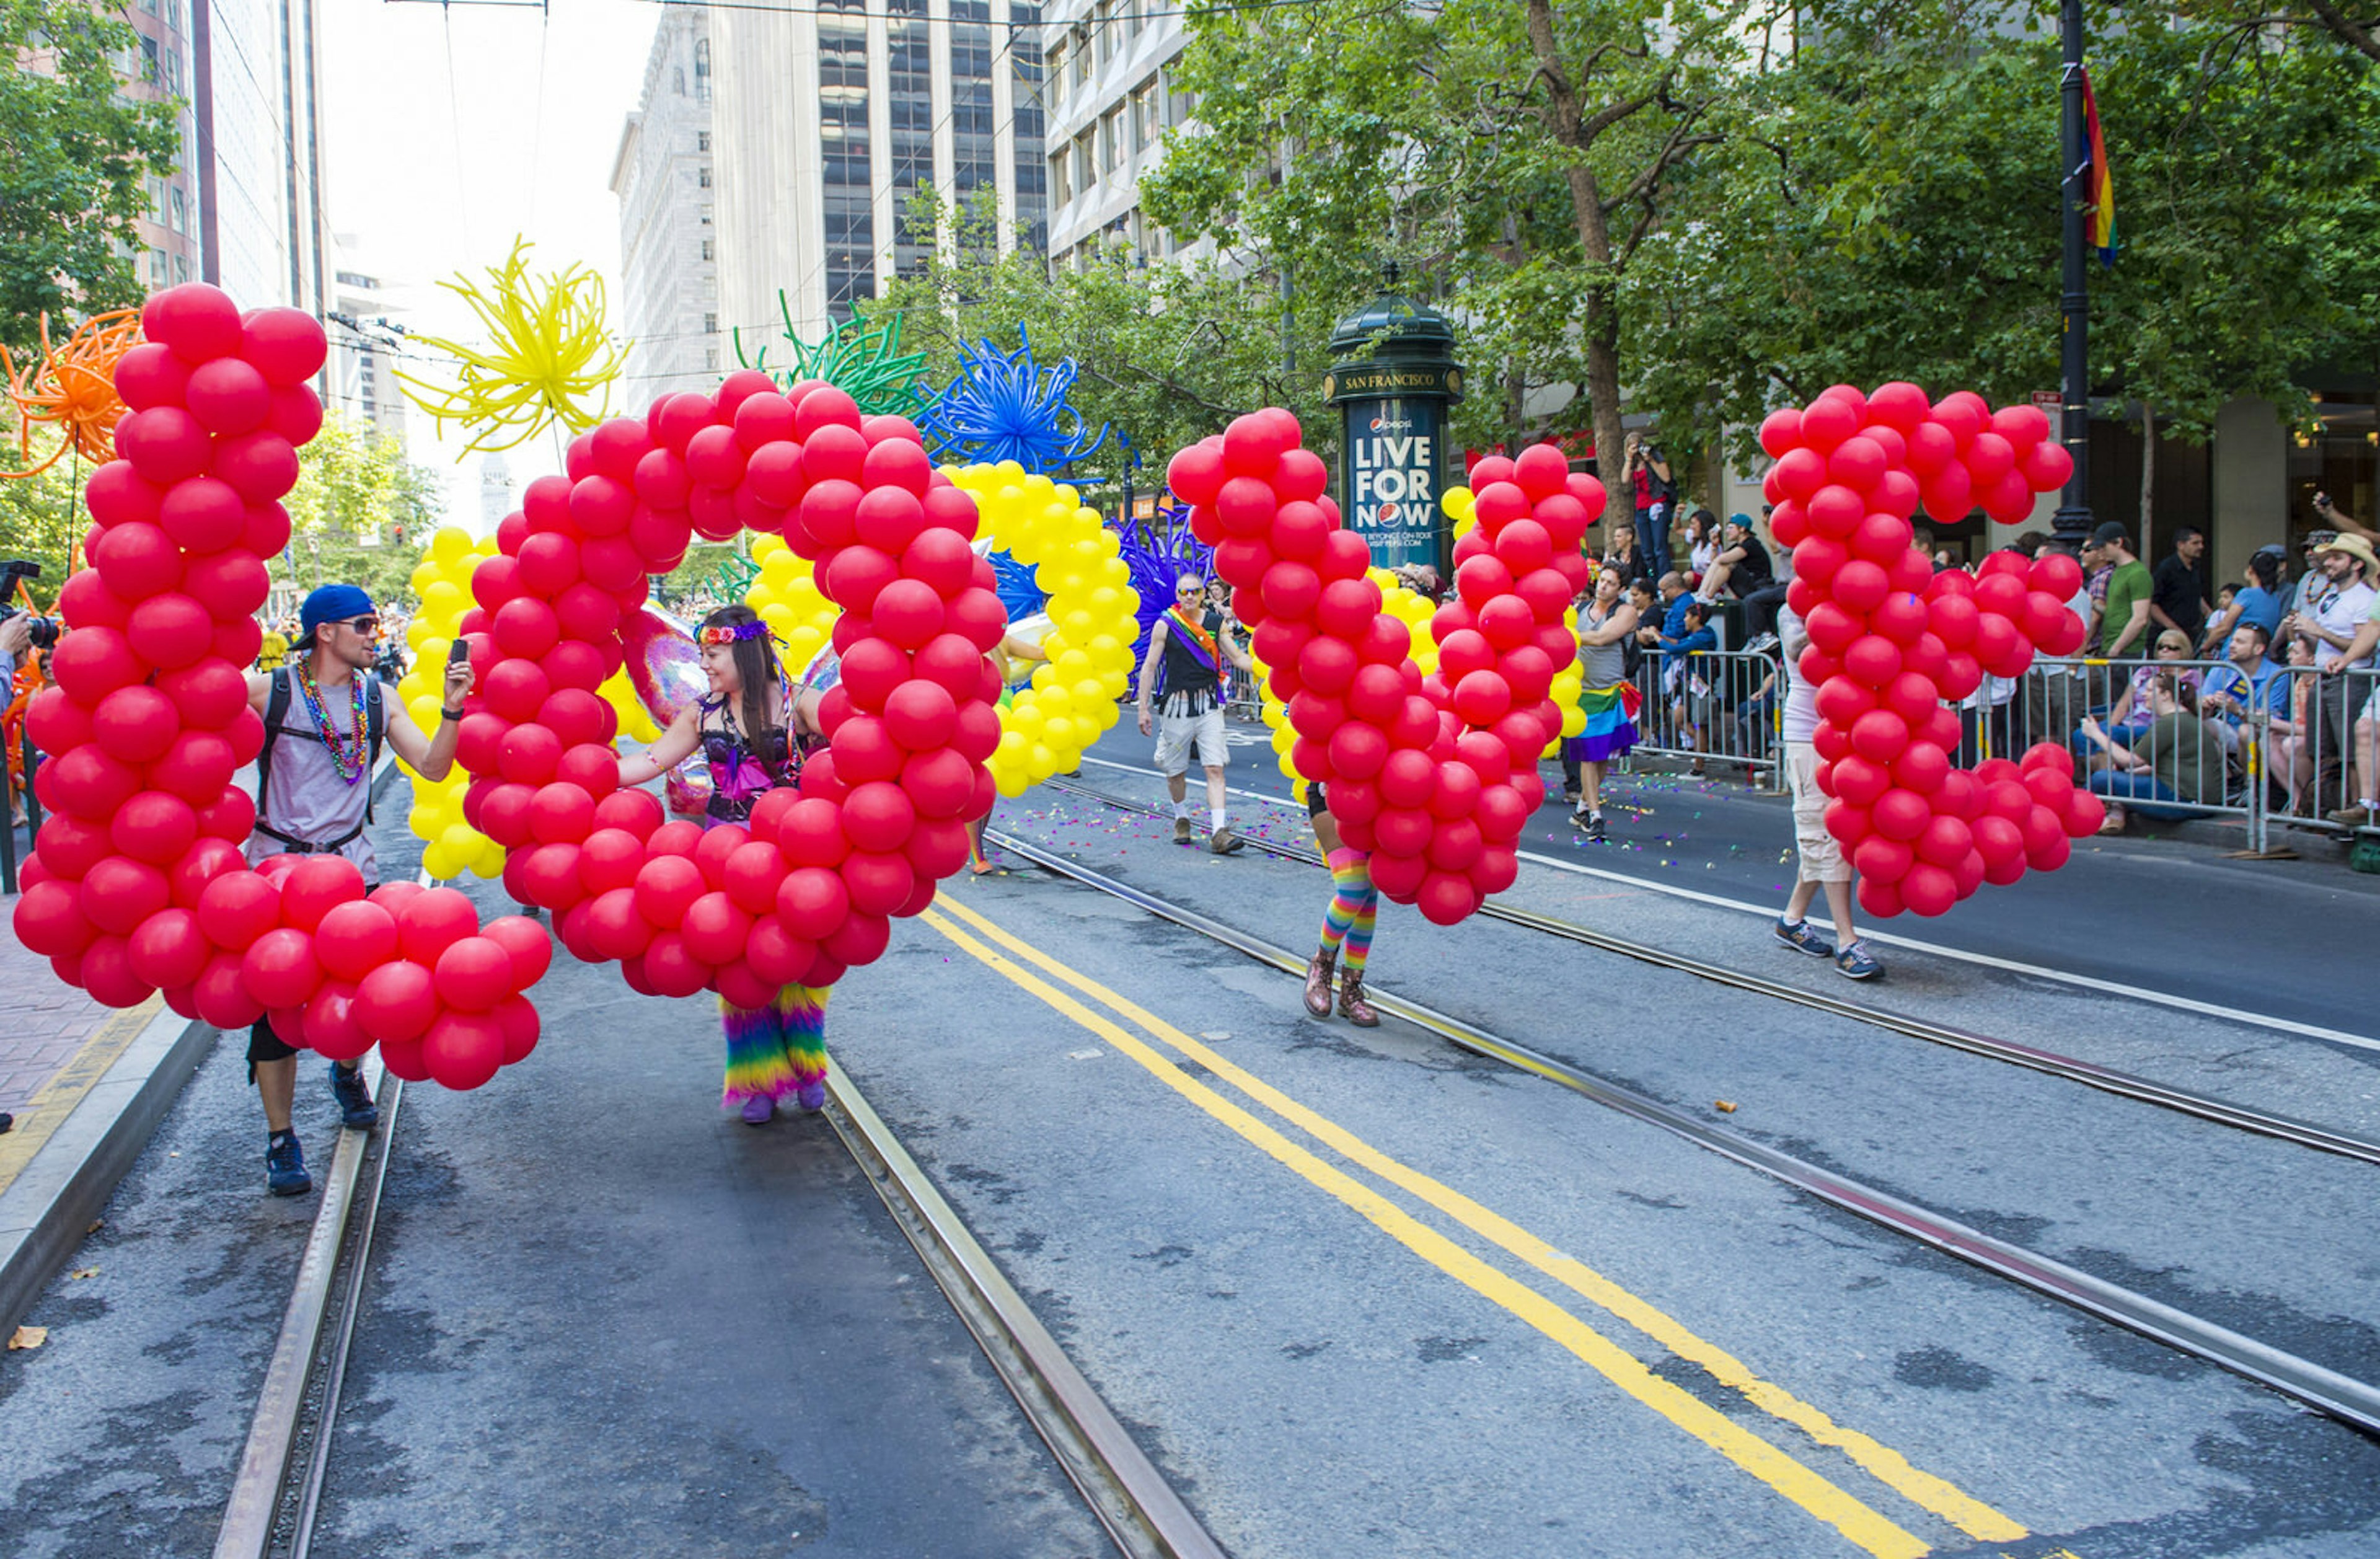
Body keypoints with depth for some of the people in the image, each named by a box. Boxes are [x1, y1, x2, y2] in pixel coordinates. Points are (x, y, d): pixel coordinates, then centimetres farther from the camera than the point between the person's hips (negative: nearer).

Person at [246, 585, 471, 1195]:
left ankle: (347, 1074, 41)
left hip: (351, 863, 3)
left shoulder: (378, 699, 3)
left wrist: (452, 711, -17)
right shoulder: (266, 692, -8)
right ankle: (280, 1139, 10)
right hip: (278, 864, -3)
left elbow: (432, 767, -3)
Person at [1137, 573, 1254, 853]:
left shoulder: (1215, 623, 5)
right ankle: (1181, 818, 35)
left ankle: (1219, 832, -15)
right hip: (1177, 706, -1)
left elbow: (1237, 656, 8)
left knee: (1215, 768, -10)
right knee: (1175, 770, 9)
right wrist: (1143, 708, -2)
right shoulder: (1165, 625, -1)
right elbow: (1150, 667, 1)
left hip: (1209, 705, 1)